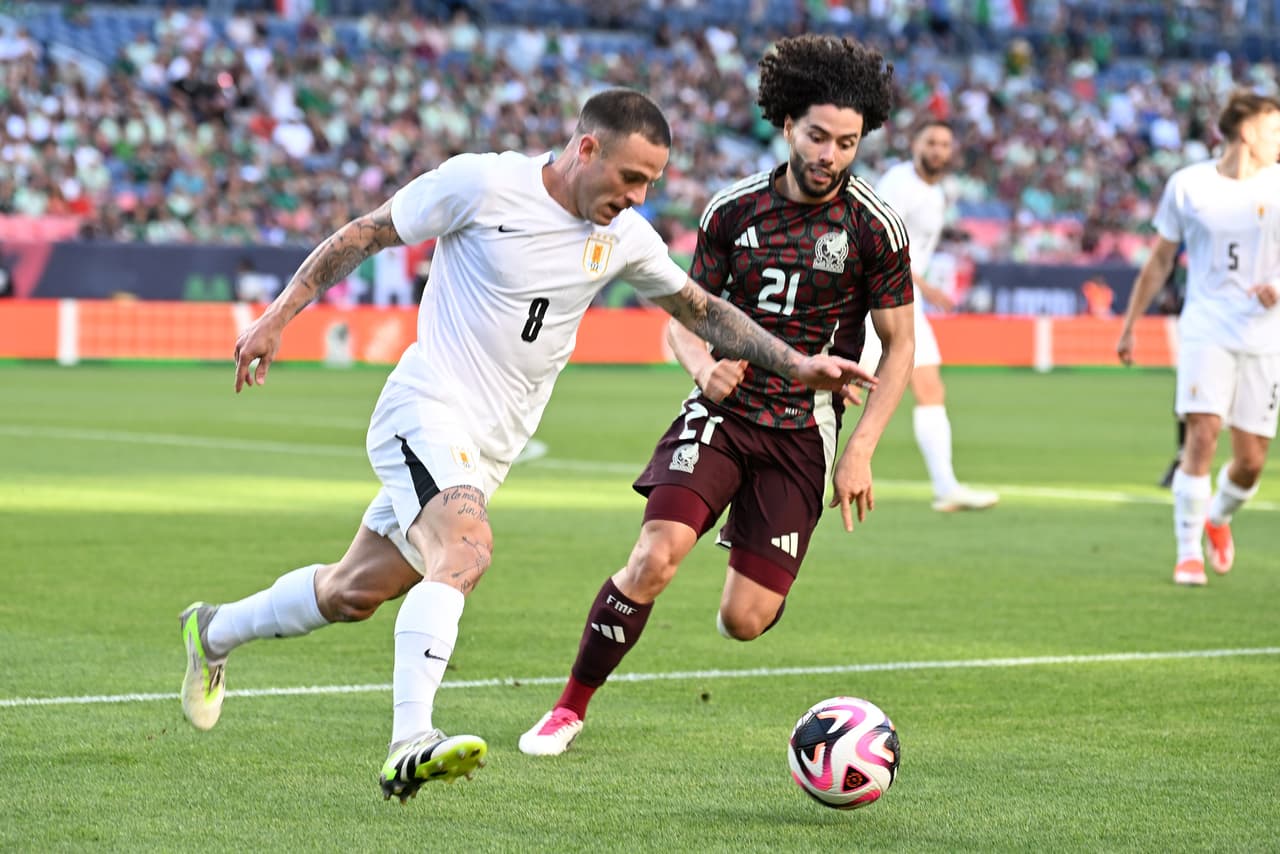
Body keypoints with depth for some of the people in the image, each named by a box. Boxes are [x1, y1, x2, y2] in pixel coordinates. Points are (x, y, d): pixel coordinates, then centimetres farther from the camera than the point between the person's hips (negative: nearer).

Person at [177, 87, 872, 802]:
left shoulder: (625, 237, 4)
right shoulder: (481, 183, -13)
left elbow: (702, 310, 17)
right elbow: (363, 235, -4)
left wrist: (796, 363, 9)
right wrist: (279, 317, -6)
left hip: (491, 448, 7)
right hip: (426, 411, -7)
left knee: (354, 592, 14)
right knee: (467, 549, -32)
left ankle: (214, 632, 38)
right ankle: (410, 748, -41)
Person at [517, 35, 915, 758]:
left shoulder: (875, 229, -6)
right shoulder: (733, 209, 0)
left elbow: (899, 346, 2)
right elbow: (686, 315, 10)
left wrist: (861, 451, -7)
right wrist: (704, 366, -13)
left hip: (802, 432, -1)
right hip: (722, 412, 1)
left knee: (744, 622, -7)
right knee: (656, 557, -23)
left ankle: (760, 589, 33)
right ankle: (572, 707, -5)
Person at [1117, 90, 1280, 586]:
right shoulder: (1188, 186, 1)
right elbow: (1160, 260, 10)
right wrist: (1130, 325, 12)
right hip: (1206, 332, -2)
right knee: (1202, 436, -18)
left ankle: (1218, 518, 34)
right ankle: (1188, 554, -8)